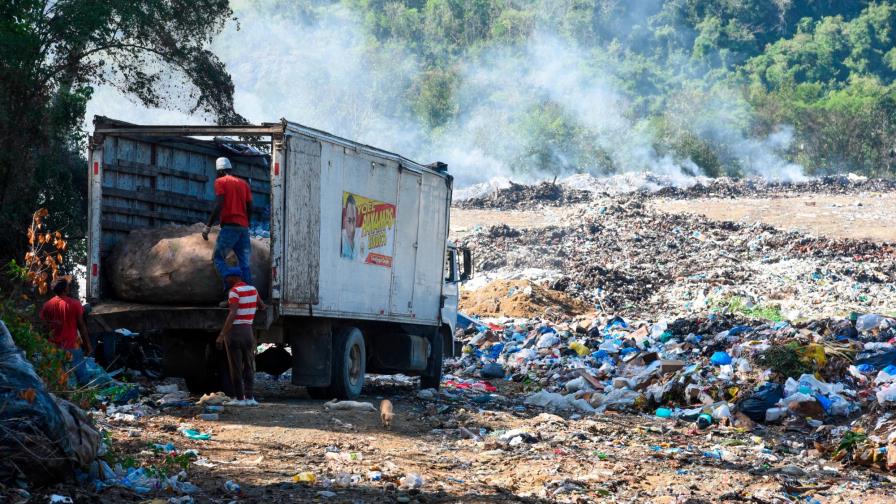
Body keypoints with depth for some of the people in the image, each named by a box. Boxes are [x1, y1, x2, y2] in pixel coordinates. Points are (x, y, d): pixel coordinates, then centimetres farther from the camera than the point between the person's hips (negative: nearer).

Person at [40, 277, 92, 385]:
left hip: (54, 348, 3)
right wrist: (88, 344, 2)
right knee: (82, 376, 8)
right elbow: (82, 326, -8)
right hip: (73, 346, -3)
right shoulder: (75, 304, -12)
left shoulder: (47, 305, -3)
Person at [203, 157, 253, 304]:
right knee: (244, 262, 6)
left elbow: (219, 206, -11)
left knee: (218, 258, -1)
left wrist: (208, 226, -9)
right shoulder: (243, 183, 18)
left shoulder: (220, 182, 0)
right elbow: (250, 208, 14)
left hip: (229, 226, -6)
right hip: (244, 227, 6)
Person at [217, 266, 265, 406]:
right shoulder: (252, 290, 9)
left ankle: (239, 398, 0)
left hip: (234, 330, -6)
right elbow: (262, 306, 25)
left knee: (235, 367, 0)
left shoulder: (234, 291, -12)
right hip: (248, 330, 6)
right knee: (249, 366, 10)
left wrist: (222, 335, -24)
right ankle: (249, 397, 5)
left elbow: (232, 314, -22)